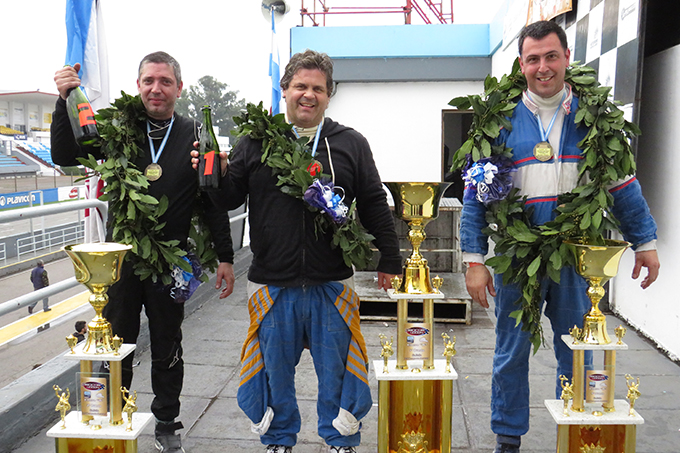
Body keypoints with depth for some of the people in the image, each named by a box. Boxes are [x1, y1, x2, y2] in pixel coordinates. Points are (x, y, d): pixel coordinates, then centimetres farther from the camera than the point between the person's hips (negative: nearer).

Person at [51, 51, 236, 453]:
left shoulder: (194, 136, -2)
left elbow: (214, 201, -1)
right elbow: (65, 156, -2)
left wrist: (225, 257, -4)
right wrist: (66, 101, -15)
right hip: (120, 257, 1)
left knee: (167, 348, 13)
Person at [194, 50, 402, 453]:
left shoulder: (350, 144, 5)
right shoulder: (256, 143, 3)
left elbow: (375, 207, 7)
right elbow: (228, 199, 7)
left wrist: (389, 260, 6)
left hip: (332, 285, 0)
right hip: (273, 284, 0)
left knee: (337, 370, 13)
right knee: (275, 370, 15)